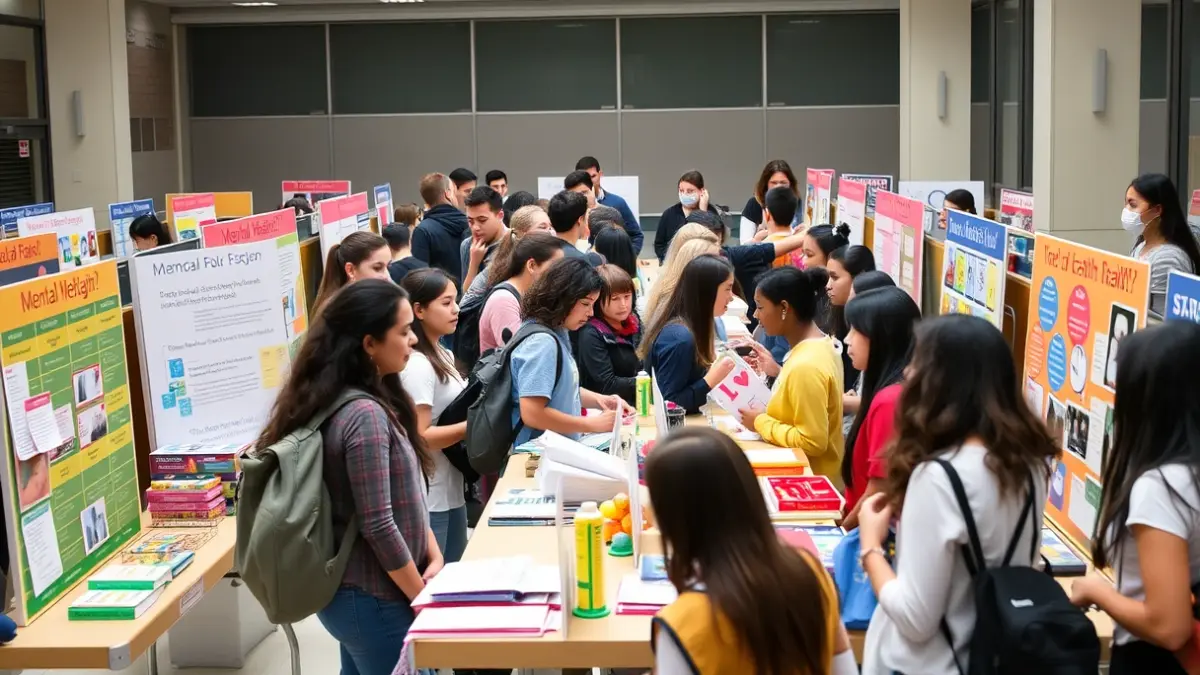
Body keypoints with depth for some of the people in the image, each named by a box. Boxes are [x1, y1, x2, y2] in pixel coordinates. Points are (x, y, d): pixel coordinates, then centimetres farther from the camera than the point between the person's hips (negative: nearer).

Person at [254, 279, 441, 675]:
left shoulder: (377, 401, 6)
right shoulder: (365, 415, -23)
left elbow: (404, 499, 13)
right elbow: (378, 526, -24)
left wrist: (433, 556, 2)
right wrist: (423, 599, -14)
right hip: (375, 600, -9)